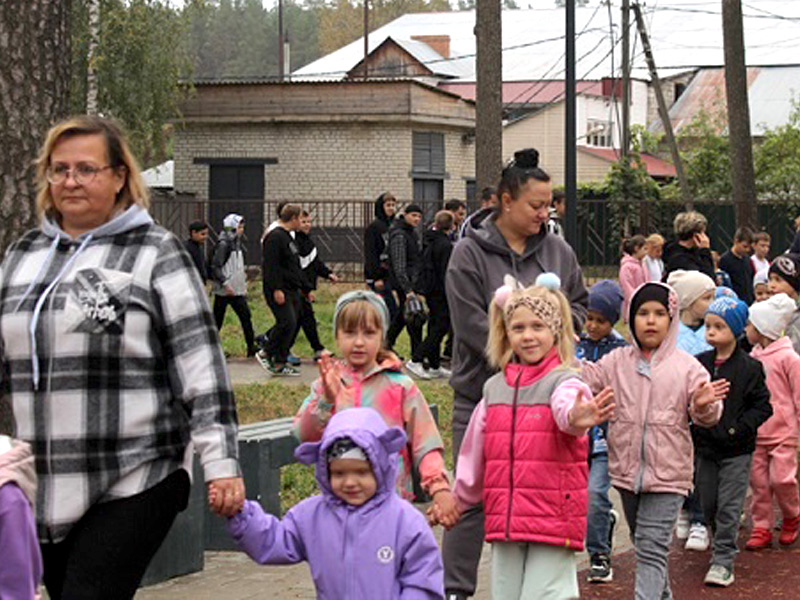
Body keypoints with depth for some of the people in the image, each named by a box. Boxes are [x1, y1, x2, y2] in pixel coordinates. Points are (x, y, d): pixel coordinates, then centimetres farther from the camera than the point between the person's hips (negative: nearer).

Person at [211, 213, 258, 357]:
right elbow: (215, 267, -17)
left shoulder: (237, 244, 14)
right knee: (217, 319, -2)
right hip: (223, 291, -9)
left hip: (237, 291, 9)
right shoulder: (223, 245, -13)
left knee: (246, 316, 4)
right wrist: (225, 284, -21)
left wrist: (244, 285, 19)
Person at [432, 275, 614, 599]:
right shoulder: (495, 389, 9)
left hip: (553, 523, -6)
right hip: (504, 522, 6)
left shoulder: (564, 382, -8)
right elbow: (475, 452, 21)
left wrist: (576, 418, -56)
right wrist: (461, 497, 29)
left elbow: (566, 408, -33)